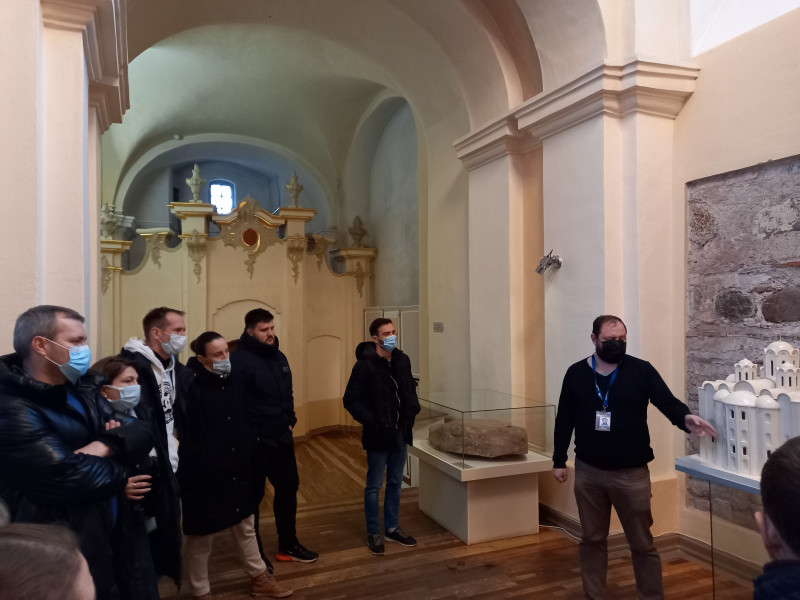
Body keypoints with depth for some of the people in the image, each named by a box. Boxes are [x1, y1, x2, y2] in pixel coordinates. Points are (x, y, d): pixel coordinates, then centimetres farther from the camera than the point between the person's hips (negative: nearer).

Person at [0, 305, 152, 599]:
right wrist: (118, 471, -9)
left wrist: (103, 447, -20)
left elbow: (142, 433, -1)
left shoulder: (82, 389, 3)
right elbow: (73, 479, -28)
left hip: (104, 537, 7)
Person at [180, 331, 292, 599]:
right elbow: (186, 435, -21)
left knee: (245, 527, 21)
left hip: (236, 472, 7)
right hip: (204, 477, -7)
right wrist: (196, 469, -21)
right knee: (201, 537, 12)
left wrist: (248, 450, 7)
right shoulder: (192, 389, -19)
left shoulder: (233, 382, 4)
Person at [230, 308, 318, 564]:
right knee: (253, 497, 9)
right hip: (255, 441, -8)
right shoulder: (239, 359, -17)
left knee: (288, 488, 17)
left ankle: (288, 544, 33)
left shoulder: (278, 356, 9)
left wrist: (290, 421, 11)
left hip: (281, 438, 8)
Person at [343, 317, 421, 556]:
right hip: (378, 435, -6)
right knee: (374, 486, 9)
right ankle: (373, 533, 24)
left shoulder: (402, 360, 1)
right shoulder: (364, 365, -16)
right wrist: (371, 421, -19)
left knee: (395, 483, 17)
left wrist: (412, 410, 1)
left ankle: (392, 529, 32)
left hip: (400, 433, 6)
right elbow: (351, 400, -15)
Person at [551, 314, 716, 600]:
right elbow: (564, 420, 5)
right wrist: (559, 461, 5)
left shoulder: (641, 370, -5)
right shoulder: (576, 373, 0)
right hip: (588, 472, 2)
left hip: (631, 473, -2)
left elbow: (667, 401, -13)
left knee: (642, 543, 10)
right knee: (592, 540, 15)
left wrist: (686, 418, -35)